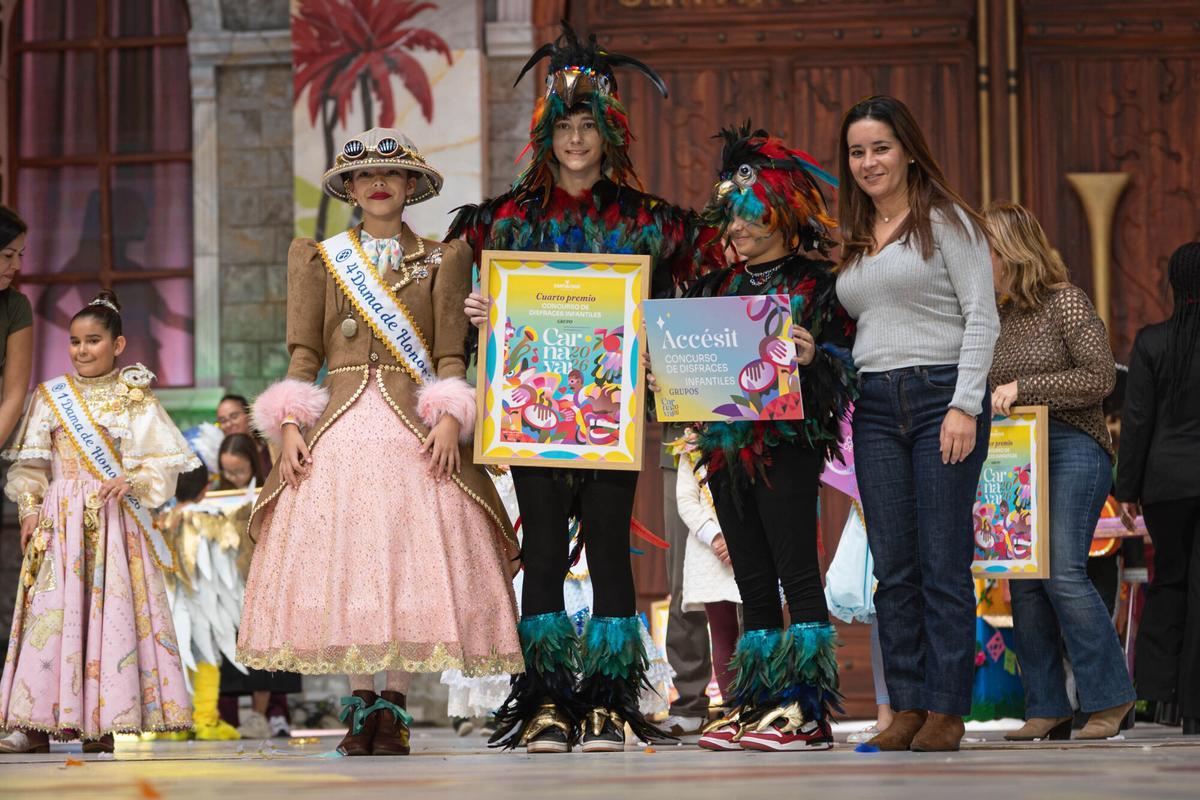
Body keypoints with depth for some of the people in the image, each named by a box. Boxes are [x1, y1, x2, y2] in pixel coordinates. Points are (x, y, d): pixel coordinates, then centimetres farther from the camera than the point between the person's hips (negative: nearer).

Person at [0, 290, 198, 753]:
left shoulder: (133, 399, 4)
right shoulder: (50, 397, 10)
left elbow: (162, 464, 0)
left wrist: (132, 481, -17)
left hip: (114, 520, -2)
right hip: (59, 520, 2)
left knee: (111, 611, -5)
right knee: (50, 612, -5)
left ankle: (102, 724, -2)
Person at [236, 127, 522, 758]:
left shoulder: (441, 261, 12)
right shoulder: (318, 258, 14)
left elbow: (450, 354, 4)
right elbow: (303, 351, 8)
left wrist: (449, 417, -12)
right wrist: (291, 426, -4)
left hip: (414, 426, -1)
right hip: (339, 423, 1)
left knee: (410, 556, -8)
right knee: (341, 559, -6)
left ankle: (392, 706, -4)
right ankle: (359, 705, 0)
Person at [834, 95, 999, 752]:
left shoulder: (945, 222, 0)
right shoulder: (851, 239, 18)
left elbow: (981, 316, -6)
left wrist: (965, 405, -14)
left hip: (942, 395, -6)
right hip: (875, 406, 6)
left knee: (944, 563, -5)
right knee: (894, 568, 3)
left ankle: (946, 710, -2)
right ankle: (906, 707, 6)